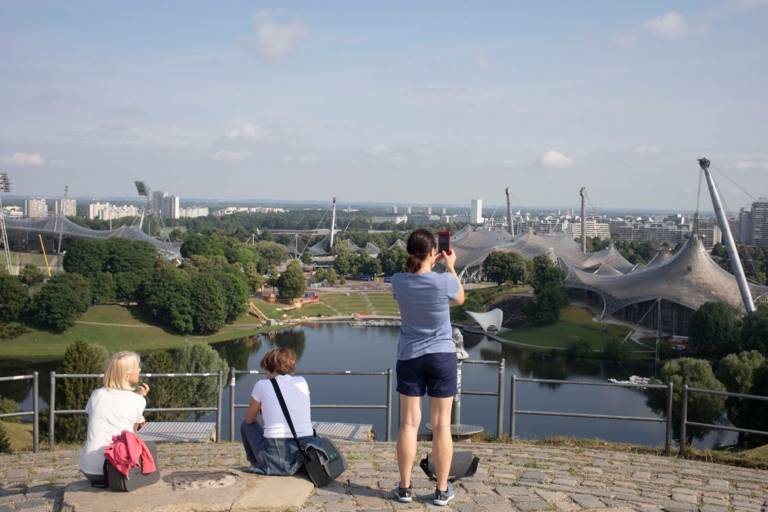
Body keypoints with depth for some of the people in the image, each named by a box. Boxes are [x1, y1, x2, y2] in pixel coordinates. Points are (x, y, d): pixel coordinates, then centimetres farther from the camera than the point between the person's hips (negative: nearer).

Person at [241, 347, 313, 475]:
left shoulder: (262, 385, 0)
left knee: (246, 426, 24)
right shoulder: (302, 382, 9)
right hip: (305, 458, 4)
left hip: (276, 460, -4)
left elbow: (249, 419, 14)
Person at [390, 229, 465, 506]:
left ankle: (405, 488, 15)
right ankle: (442, 490, 14)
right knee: (441, 424, 6)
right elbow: (460, 298, 8)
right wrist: (451, 267, 16)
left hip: (409, 357, 2)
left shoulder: (398, 281, -8)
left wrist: (429, 264, 18)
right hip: (442, 356, -2)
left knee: (409, 423, 8)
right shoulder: (444, 281, -16)